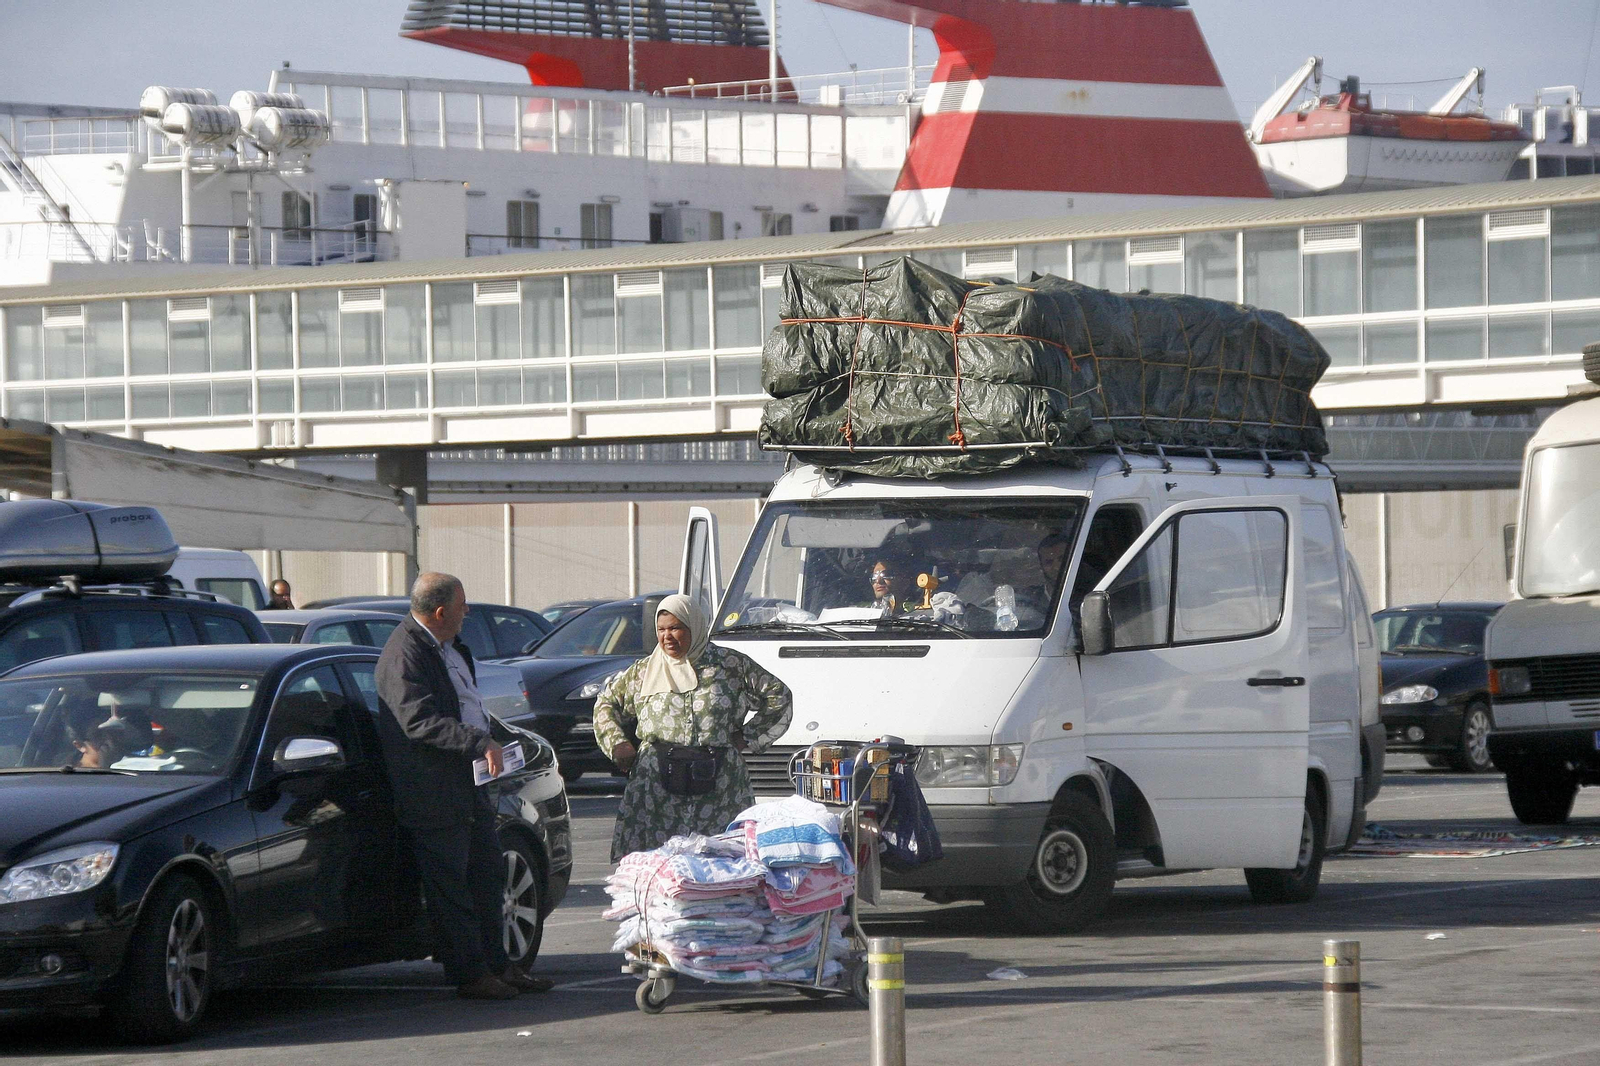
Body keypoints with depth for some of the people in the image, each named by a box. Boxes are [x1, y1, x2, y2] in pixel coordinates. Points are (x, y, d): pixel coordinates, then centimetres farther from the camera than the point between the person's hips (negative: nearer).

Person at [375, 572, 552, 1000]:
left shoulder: (449, 645, 12)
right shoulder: (405, 654, -19)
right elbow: (420, 721, -28)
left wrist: (487, 743, 15)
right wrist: (480, 742, -32)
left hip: (470, 785, 10)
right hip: (434, 795, -10)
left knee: (488, 878, 15)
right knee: (450, 889, -1)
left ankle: (497, 966, 24)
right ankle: (470, 975, 4)